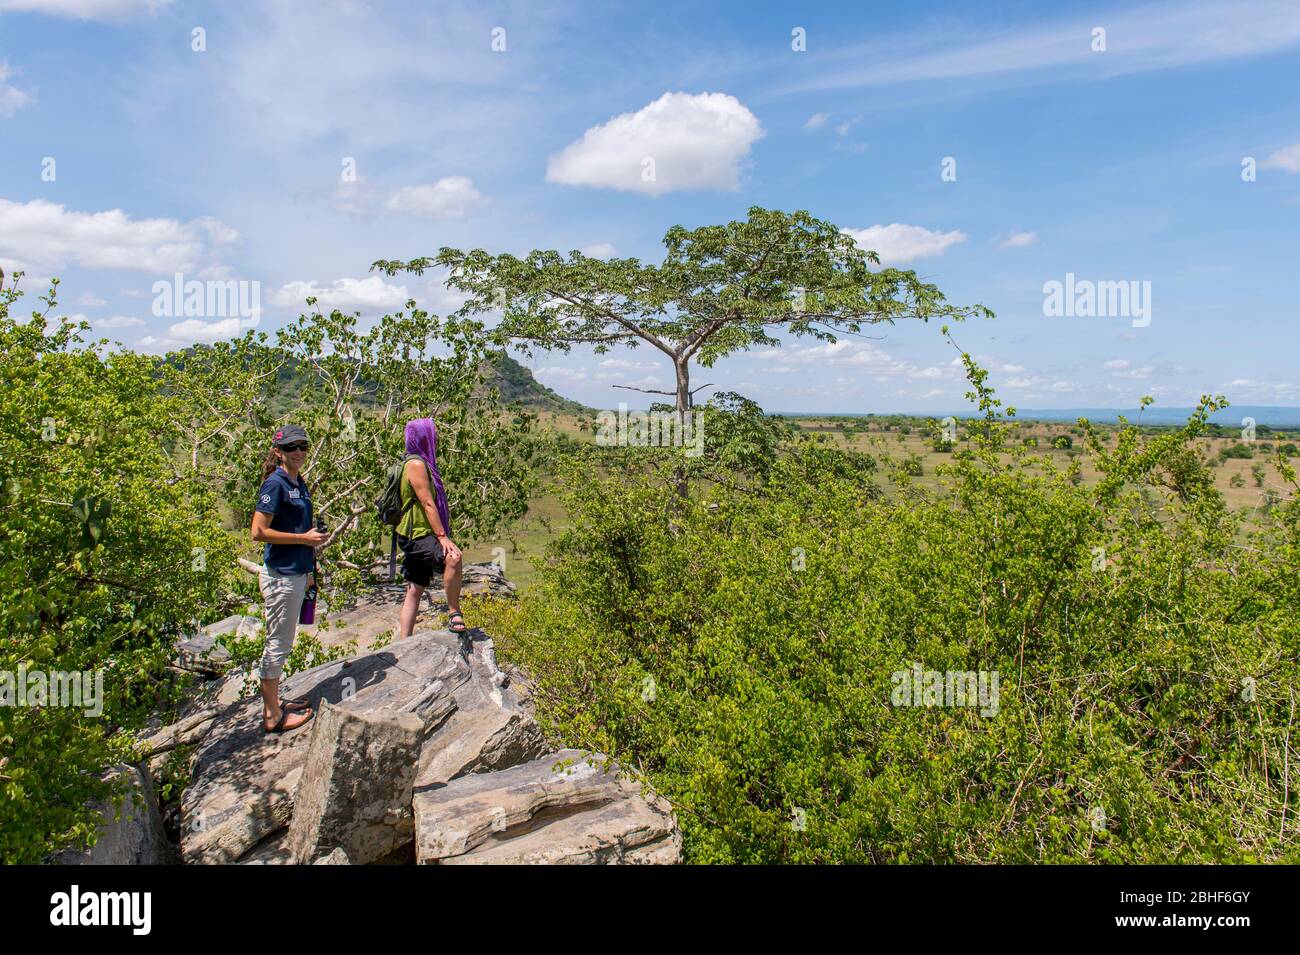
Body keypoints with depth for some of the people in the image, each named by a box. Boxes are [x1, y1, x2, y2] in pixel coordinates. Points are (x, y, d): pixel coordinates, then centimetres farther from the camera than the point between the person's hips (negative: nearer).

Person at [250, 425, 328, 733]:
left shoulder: (299, 483, 11)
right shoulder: (275, 484, -15)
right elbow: (259, 532, -20)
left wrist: (309, 569, 21)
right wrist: (305, 539, -18)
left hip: (296, 573, 9)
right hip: (281, 576, -9)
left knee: (280, 643, 18)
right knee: (278, 644, 0)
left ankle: (273, 701, 30)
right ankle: (273, 715, 11)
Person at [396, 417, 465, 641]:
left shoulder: (424, 463, 20)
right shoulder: (416, 464, -12)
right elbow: (427, 503, -20)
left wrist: (441, 534, 26)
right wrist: (442, 536, -24)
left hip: (420, 536, 11)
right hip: (417, 536, -11)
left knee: (415, 590, 12)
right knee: (453, 557, -33)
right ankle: (454, 613, -23)